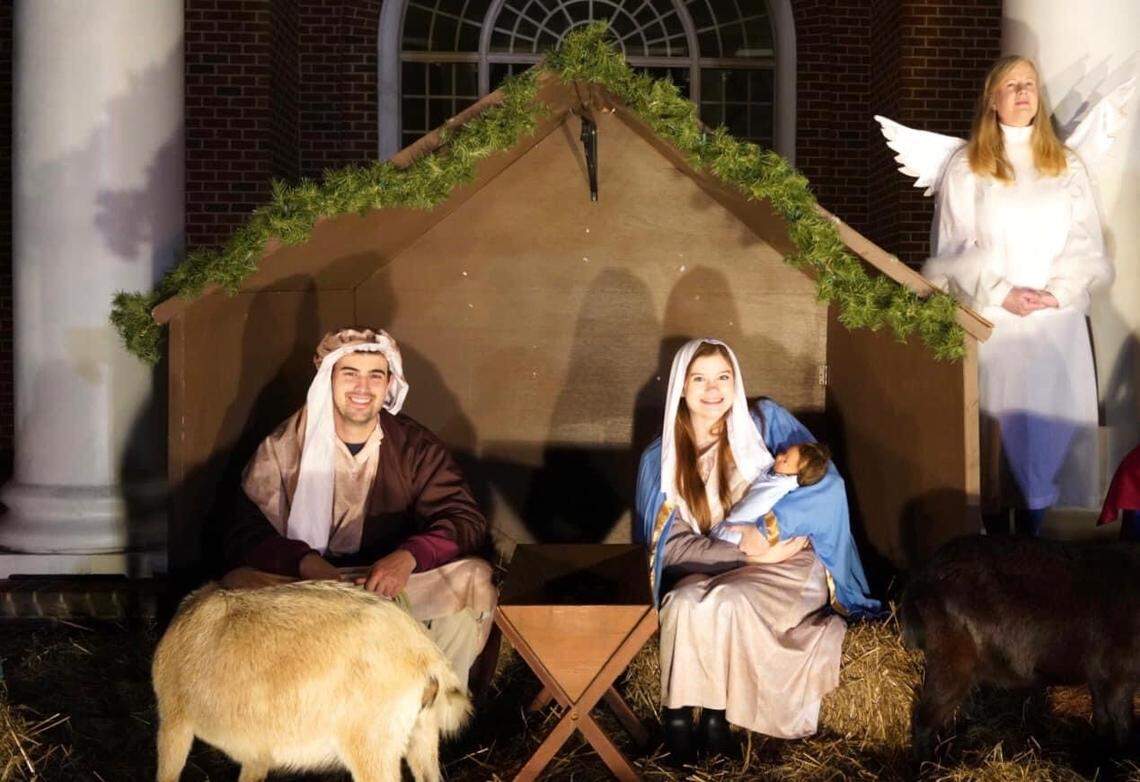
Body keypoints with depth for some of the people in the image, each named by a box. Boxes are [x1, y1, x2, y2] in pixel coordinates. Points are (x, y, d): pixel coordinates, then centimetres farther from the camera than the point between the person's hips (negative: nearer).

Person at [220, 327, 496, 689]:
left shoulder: (415, 445, 0)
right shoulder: (285, 446, -1)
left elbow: (467, 521, -9)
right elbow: (243, 533, -7)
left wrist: (408, 557, -31)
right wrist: (306, 563, -27)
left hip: (395, 587, 1)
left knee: (474, 580, -26)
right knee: (238, 586, -30)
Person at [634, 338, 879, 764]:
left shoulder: (767, 421, 0)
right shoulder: (660, 458, 3)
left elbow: (826, 484, -10)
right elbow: (671, 545, -3)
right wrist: (749, 553, -16)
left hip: (784, 563, -1)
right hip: (708, 571, 2)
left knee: (727, 600, -32)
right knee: (685, 602, -32)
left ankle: (715, 712, -17)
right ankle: (677, 712, -19)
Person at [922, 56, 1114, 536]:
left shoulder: (1066, 166, 13)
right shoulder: (965, 167, 5)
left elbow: (1086, 244, 9)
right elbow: (954, 248, -1)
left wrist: (1058, 291, -8)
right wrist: (1002, 293, -11)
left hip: (1057, 321, 3)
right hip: (992, 321, -2)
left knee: (1048, 420, -1)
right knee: (996, 423, -3)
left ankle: (1033, 530, 7)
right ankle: (997, 540, 4)